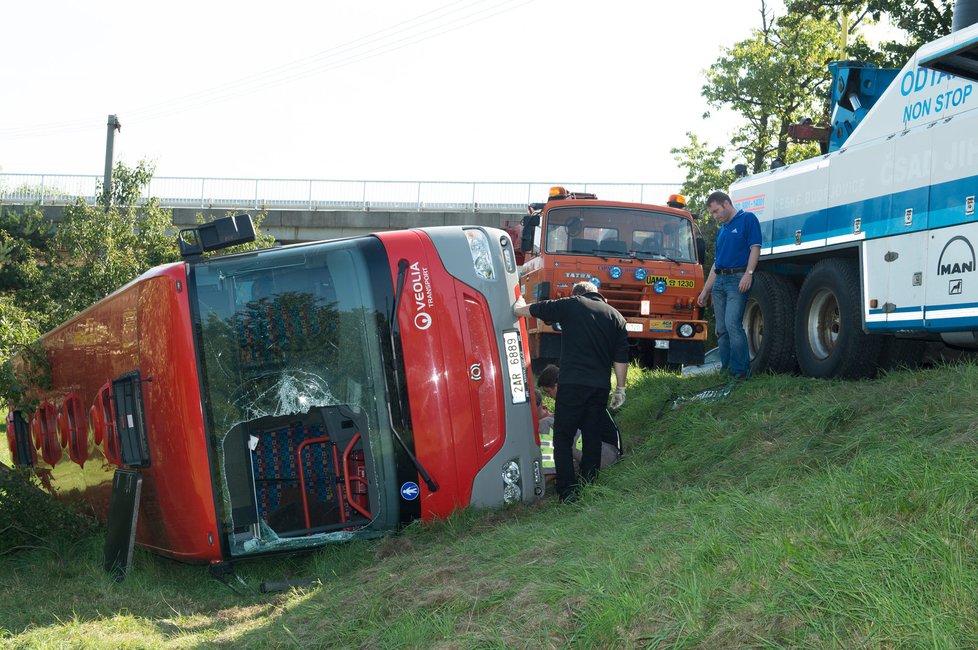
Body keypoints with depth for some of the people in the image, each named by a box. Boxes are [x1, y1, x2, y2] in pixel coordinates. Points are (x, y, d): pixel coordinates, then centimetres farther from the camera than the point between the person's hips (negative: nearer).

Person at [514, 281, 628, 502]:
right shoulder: (615, 316, 13)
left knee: (563, 436, 0)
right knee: (592, 436, 12)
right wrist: (620, 388, 14)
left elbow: (530, 310, 11)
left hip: (573, 384, -4)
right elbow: (621, 357, 9)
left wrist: (518, 306, 32)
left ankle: (567, 491, -7)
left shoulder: (570, 305, 3)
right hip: (601, 386, 4)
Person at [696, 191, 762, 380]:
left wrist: (748, 274, -20)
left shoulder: (748, 219, 3)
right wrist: (705, 291, 22)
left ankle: (741, 371, -16)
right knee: (721, 329, 4)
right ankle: (726, 370, 8)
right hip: (719, 281, 8)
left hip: (738, 279, -8)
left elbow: (755, 248, -8)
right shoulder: (721, 230, 24)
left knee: (732, 324, -18)